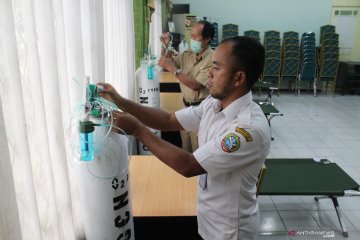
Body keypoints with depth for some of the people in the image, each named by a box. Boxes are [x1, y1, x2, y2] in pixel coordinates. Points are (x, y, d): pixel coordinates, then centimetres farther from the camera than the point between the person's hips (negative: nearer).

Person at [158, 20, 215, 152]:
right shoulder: (187, 54, 1)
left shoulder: (212, 60, -20)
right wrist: (166, 46, -8)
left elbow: (195, 85, -26)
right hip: (186, 105, 7)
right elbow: (168, 62, 11)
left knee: (198, 149, 7)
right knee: (185, 145, 22)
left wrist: (172, 68, -27)